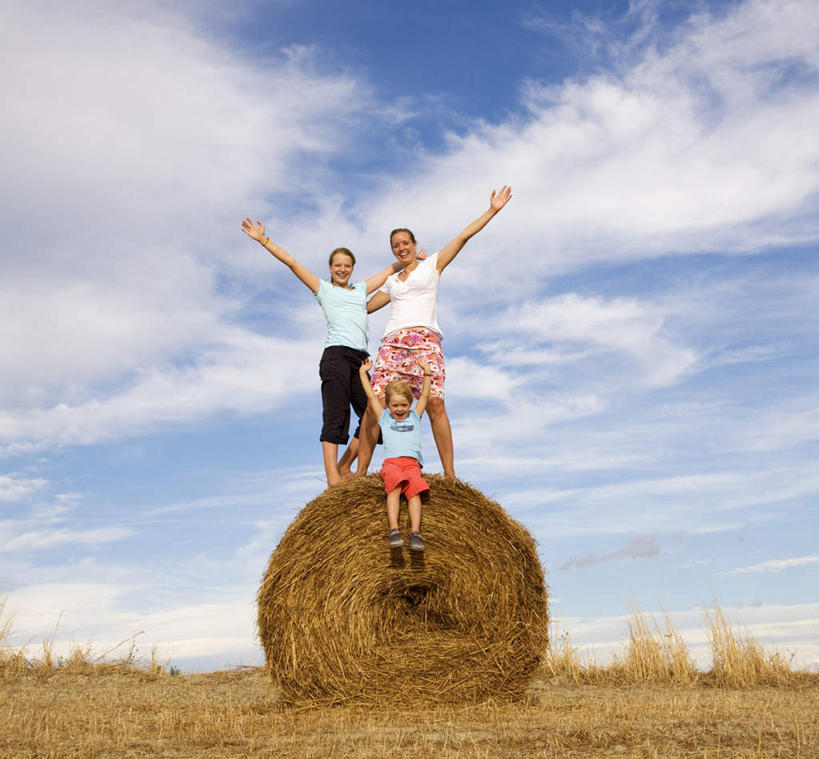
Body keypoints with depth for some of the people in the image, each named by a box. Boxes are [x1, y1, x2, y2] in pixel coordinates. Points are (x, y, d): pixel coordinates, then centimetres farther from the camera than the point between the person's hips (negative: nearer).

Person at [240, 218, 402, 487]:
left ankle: (344, 467, 8)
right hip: (336, 354, -5)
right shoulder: (323, 288, 15)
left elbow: (390, 269, 38)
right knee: (335, 415, -13)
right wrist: (263, 240, 7)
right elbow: (291, 262, 10)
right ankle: (332, 477, -18)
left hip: (360, 358, 6)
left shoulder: (361, 290, 27)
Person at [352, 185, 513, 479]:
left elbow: (464, 236, 15)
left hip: (425, 339, -4)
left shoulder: (432, 265, 19)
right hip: (392, 342, 4)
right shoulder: (391, 282, 29)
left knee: (435, 403, -20)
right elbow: (366, 306, 39)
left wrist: (492, 210, 12)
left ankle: (449, 474, -19)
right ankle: (360, 473, -9)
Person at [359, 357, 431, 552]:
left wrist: (427, 372, 25)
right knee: (395, 486, -30)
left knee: (414, 490, -25)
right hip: (391, 462, -1)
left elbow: (424, 396, 27)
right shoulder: (384, 418, 24)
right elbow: (371, 396, 24)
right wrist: (363, 372, 28)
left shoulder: (414, 417, 27)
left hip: (412, 462, 1)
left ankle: (415, 533, -35)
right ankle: (393, 530, -39)